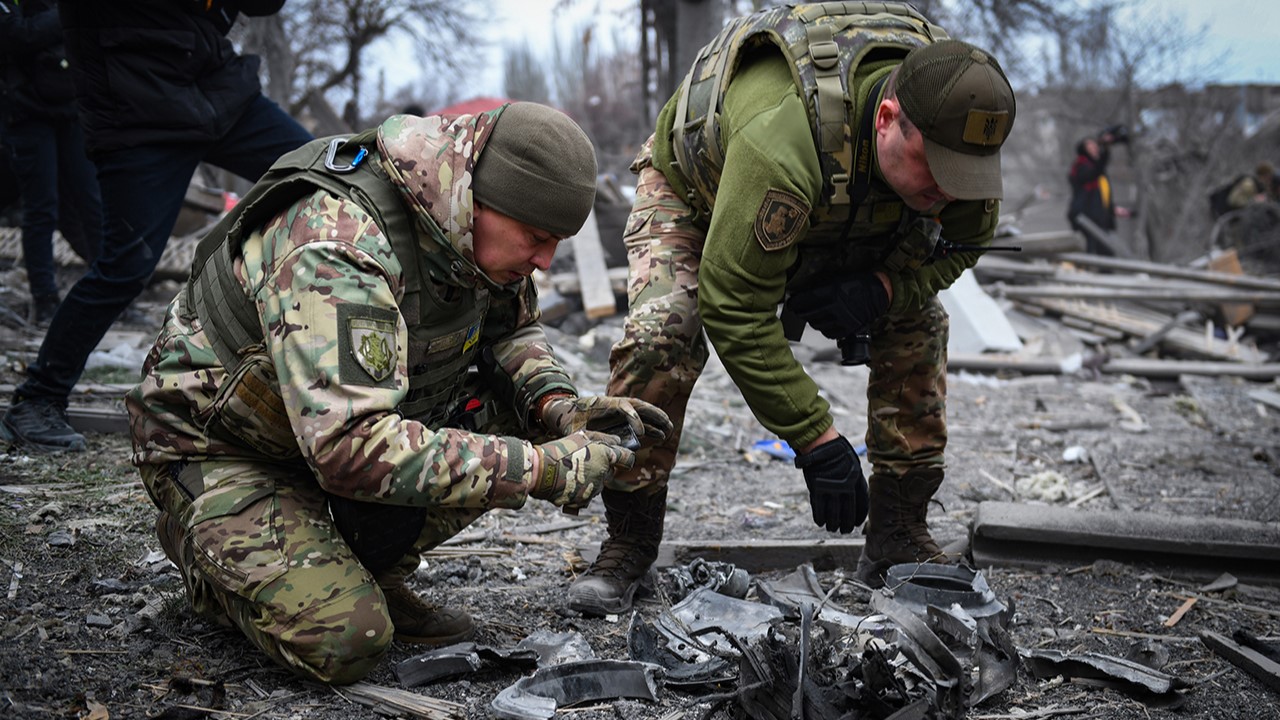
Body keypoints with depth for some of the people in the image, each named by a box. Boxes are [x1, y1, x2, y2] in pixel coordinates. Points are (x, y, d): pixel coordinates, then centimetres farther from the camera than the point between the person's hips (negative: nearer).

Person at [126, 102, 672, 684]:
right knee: (344, 642, -24)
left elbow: (511, 329, 9)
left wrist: (559, 408, -13)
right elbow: (350, 445, -42)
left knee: (516, 403, -11)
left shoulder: (466, 227, -11)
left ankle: (365, 574, 2)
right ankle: (200, 537, 6)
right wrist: (540, 469, -39)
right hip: (219, 445, -7)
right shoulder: (336, 247, -35)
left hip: (341, 418, 8)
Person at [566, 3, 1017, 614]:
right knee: (658, 334, -28)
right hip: (694, 188, -5)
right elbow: (733, 311, -41)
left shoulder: (953, 119, -29)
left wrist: (882, 288, -30)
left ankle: (898, 535, 1)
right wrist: (817, 442, -39)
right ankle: (628, 544, -10)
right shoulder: (783, 138, -48)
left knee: (919, 321, -11)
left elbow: (965, 237, -9)